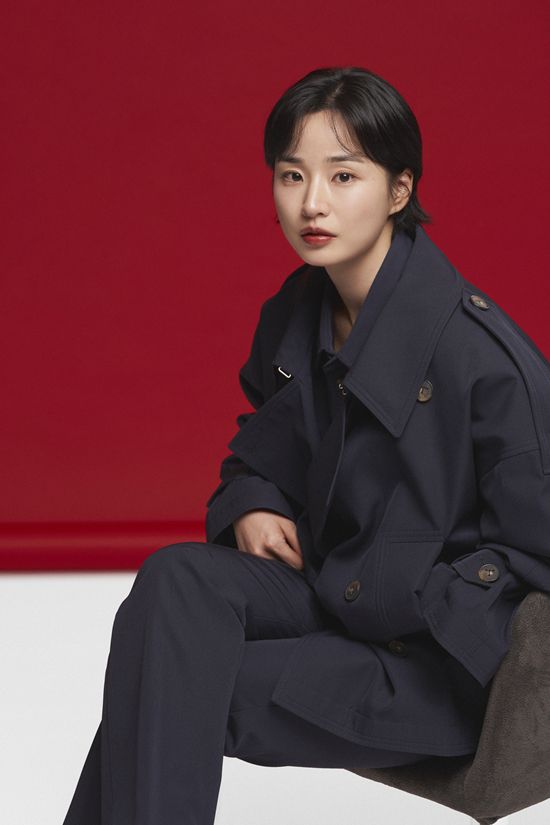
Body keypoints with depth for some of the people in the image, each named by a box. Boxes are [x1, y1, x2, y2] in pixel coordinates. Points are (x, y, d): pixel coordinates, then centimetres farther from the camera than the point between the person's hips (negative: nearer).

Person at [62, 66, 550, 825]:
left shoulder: (481, 351, -19)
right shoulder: (292, 319, 3)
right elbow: (258, 452, 22)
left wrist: (404, 610, -18)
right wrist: (251, 507, 0)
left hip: (447, 663, -6)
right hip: (330, 588, 7)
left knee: (177, 694, -22)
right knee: (177, 580, -23)